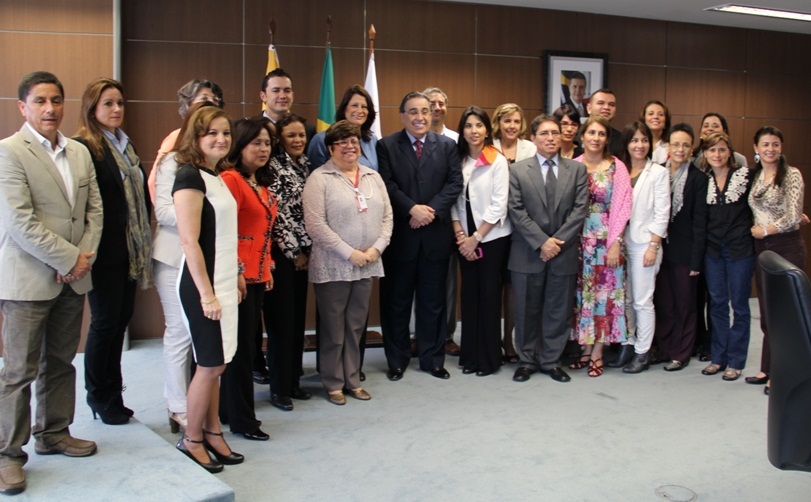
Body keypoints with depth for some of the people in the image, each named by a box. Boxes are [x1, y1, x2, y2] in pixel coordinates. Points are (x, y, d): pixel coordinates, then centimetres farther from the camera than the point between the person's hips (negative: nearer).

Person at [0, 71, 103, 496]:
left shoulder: (80, 152, 11)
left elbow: (94, 209, 10)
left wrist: (84, 256, -5)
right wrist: (69, 259, -16)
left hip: (73, 278, 6)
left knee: (61, 362, 16)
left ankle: (54, 433, 30)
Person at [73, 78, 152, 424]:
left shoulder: (125, 145, 14)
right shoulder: (84, 147, -11)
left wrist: (144, 242, 7)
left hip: (130, 250, 7)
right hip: (105, 251, -7)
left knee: (121, 317, 13)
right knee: (106, 320, 2)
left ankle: (111, 391, 25)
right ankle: (99, 395, 19)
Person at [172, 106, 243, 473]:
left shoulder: (216, 178, 12)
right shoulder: (190, 176, -14)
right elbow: (190, 241, -19)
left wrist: (234, 280, 14)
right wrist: (207, 293, -20)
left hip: (223, 283, 8)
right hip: (203, 285, -8)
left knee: (215, 364, 13)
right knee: (210, 366, -1)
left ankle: (212, 434, 24)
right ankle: (192, 439, 15)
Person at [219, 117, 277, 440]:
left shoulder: (262, 184, 17)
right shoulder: (231, 179, -11)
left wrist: (268, 267, 16)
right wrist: (236, 271, -19)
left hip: (258, 275, 9)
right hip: (239, 277, -9)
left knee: (245, 344, 13)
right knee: (242, 346, -2)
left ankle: (230, 411, 24)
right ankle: (241, 420, 9)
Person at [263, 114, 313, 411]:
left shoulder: (304, 165, 13)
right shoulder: (274, 167, -9)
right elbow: (277, 212, -14)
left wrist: (307, 249, 8)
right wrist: (294, 250, -9)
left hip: (302, 253, 7)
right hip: (281, 253, -7)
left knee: (298, 317, 11)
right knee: (281, 319, -2)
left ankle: (293, 381, 21)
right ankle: (279, 388, 7)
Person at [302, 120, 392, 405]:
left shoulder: (373, 177, 10)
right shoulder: (319, 179, -7)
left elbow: (387, 216, 9)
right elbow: (315, 224, -15)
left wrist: (377, 247, -7)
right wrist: (350, 253, -16)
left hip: (367, 265, 5)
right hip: (333, 266, -5)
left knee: (356, 326, 13)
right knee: (333, 328, 5)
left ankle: (352, 379, 25)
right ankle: (333, 383, 19)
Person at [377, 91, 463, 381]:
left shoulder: (447, 145, 8)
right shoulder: (386, 146, 2)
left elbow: (455, 183, -1)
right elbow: (387, 185, -7)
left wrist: (431, 209, -14)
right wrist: (412, 209, -19)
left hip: (436, 234, 2)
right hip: (400, 234, -2)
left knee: (433, 302, 10)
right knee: (396, 302, 7)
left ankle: (433, 359, 21)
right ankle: (397, 360, 18)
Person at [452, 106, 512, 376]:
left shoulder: (498, 161, -6)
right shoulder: (458, 160, 6)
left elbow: (498, 205, -11)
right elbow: (454, 200, 5)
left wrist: (476, 237, -12)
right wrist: (460, 236, -6)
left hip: (492, 237, -4)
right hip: (465, 239, 4)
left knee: (489, 295, 0)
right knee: (469, 294, 7)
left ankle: (489, 357, 11)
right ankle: (470, 355, 16)